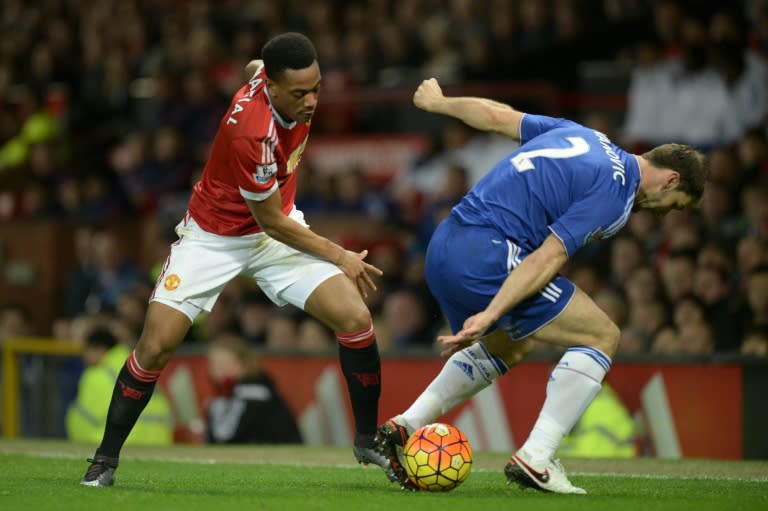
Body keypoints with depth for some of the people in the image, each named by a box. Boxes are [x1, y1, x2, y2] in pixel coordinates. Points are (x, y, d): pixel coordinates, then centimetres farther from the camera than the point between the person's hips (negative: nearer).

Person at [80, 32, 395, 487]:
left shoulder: (279, 76, -17)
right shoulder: (252, 131, -36)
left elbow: (252, 68, 12)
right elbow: (271, 221, -23)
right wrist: (338, 256, -16)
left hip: (279, 225, 6)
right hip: (215, 237, -6)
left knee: (356, 318, -12)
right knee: (156, 346, -10)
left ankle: (369, 440, 5)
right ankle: (106, 460, 9)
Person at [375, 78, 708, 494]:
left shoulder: (582, 135, 18)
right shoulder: (617, 192, -6)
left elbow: (495, 115, 24)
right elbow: (547, 257, -16)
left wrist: (437, 102, 41)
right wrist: (491, 314, -21)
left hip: (442, 250, 10)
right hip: (488, 253, -10)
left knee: (508, 347, 32)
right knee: (602, 336, -1)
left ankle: (403, 428, 21)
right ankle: (533, 460, -7)